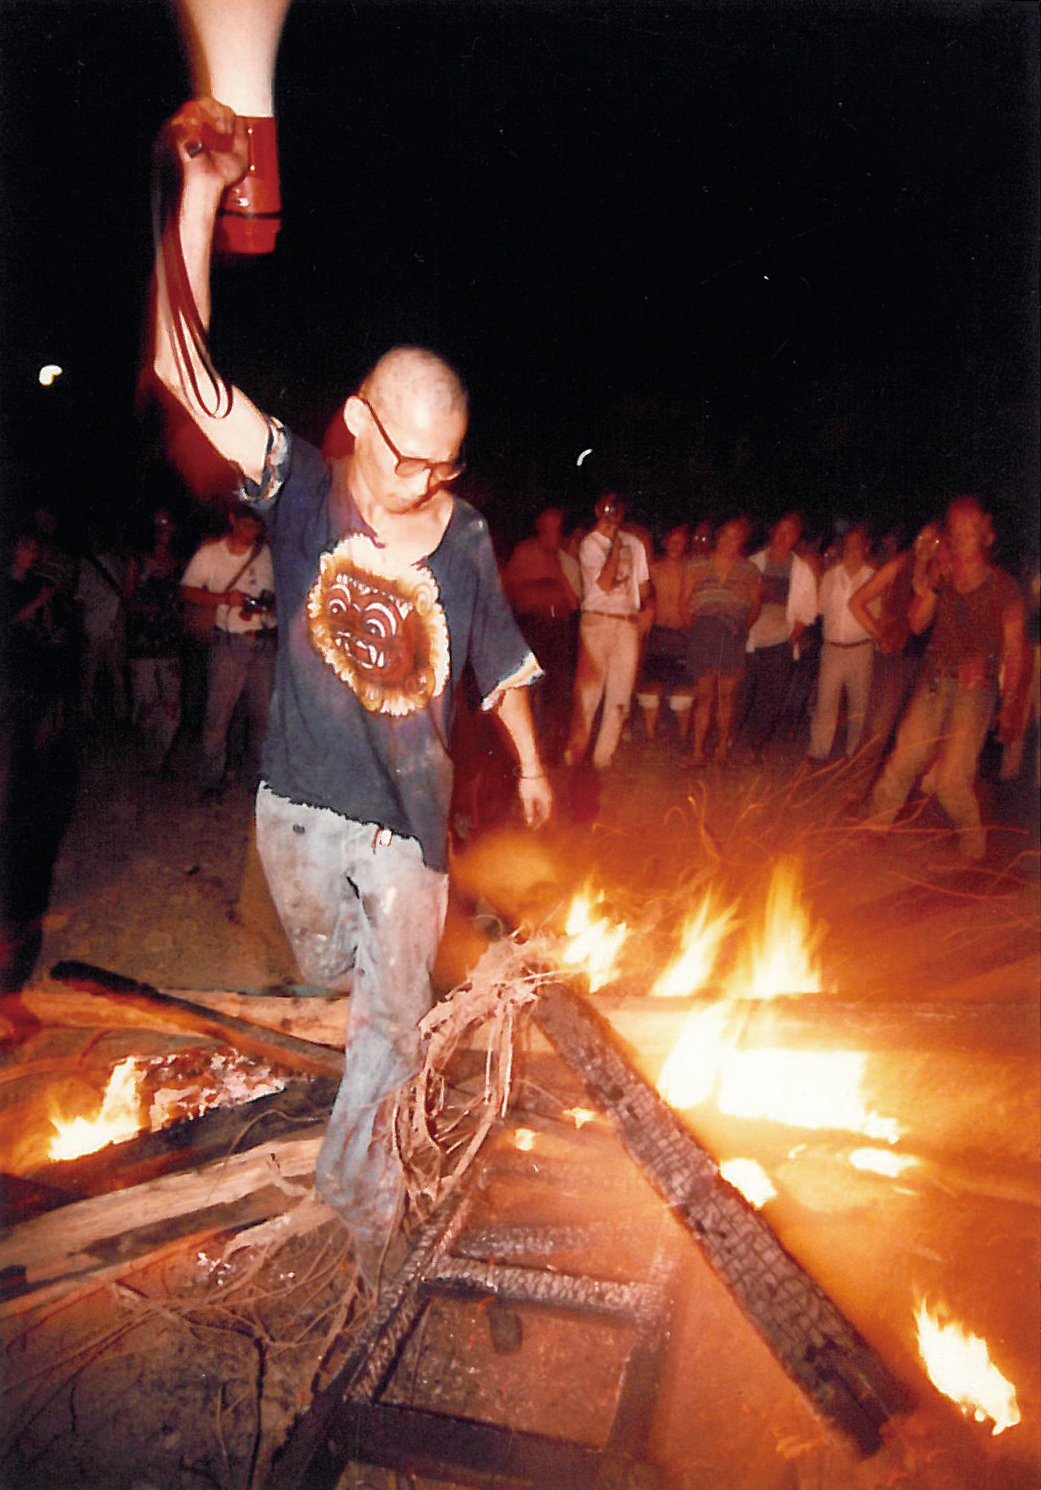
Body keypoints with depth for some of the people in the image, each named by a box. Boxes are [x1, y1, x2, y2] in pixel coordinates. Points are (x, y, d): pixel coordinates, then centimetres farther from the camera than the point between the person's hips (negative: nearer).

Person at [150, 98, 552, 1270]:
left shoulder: (462, 537, -8)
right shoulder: (299, 490, -10)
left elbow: (498, 661, 6)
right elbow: (182, 364, -20)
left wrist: (530, 765, 17)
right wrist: (201, 189, -27)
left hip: (406, 818, -1)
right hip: (298, 802, 2)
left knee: (390, 1016, 4)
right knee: (325, 973, 25)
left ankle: (354, 1191, 23)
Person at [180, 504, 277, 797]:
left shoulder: (268, 554, 10)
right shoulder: (209, 553, 4)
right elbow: (186, 592, 1)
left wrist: (271, 606, -4)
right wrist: (224, 598, -13)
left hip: (264, 643, 2)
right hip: (228, 643, -2)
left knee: (264, 713, 3)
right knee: (218, 713, -5)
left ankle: (259, 778, 15)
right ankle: (212, 781, 6)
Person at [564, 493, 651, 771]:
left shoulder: (634, 544, 16)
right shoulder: (590, 543, 0)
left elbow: (643, 583, 22)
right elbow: (604, 584, -13)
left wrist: (646, 607, 2)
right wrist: (615, 543, -11)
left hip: (629, 623, 5)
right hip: (597, 620, -4)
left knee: (620, 696, 2)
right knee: (588, 691, -6)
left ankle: (603, 758, 10)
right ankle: (573, 757, 3)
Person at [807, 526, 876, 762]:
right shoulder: (831, 576, 7)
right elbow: (821, 608, 15)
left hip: (860, 649, -1)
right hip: (832, 648, 1)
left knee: (858, 704, 5)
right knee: (825, 700, -1)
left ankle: (853, 752, 17)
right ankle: (819, 751, 4)